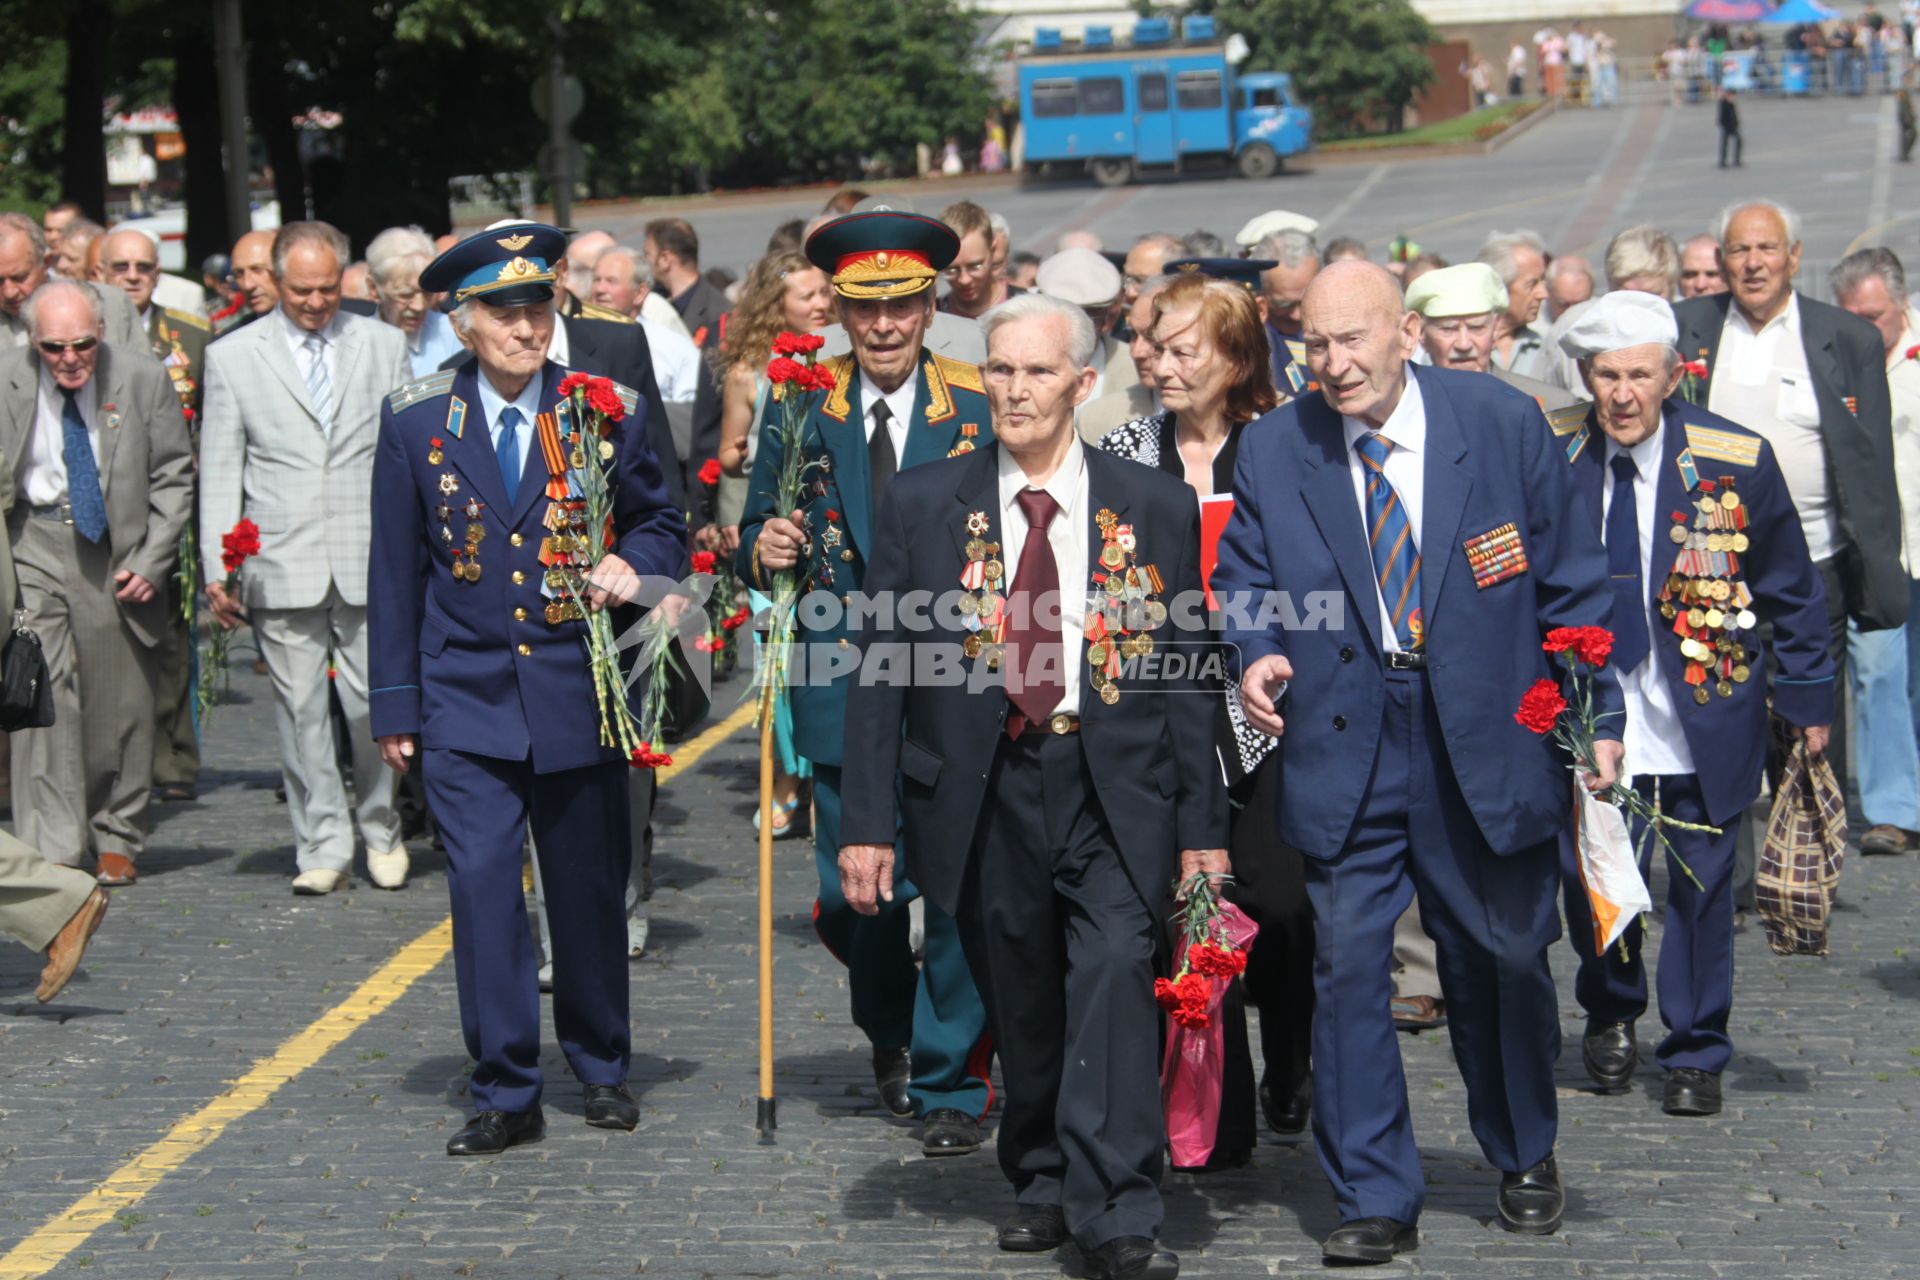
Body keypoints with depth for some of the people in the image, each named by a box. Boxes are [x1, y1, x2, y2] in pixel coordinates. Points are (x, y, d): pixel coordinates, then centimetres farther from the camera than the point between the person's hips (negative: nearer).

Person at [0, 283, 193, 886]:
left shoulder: (143, 378, -6)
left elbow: (173, 478, 2)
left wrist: (151, 562, -5)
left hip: (117, 550, 1)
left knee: (120, 701, 7)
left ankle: (116, 841, 24)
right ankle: (52, 851, -9)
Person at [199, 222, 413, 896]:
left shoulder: (384, 346, 9)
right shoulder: (232, 358, 6)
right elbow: (219, 474, 5)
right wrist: (218, 572, -2)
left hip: (370, 562, 0)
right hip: (281, 566, 0)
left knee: (376, 704, -1)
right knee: (300, 710, 0)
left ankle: (381, 830, 19)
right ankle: (323, 846, 9)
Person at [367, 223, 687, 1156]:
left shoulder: (609, 412, 1)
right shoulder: (415, 420, 2)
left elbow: (661, 523, 14)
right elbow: (394, 571, 6)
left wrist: (631, 563, -9)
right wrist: (394, 703, 5)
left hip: (579, 694, 1)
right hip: (465, 702, -1)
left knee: (590, 892, 10)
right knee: (482, 885, -8)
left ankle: (601, 1069, 29)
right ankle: (504, 1095, 0)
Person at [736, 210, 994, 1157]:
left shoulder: (982, 409, 1)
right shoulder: (800, 408, 5)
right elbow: (757, 541, 10)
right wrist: (764, 554, -13)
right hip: (843, 693, 2)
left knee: (960, 889, -5)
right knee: (854, 899, 7)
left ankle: (950, 1085, 9)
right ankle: (891, 1037, 36)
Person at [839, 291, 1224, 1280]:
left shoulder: (1156, 508, 4)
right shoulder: (923, 505, 5)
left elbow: (1186, 676, 5)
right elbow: (879, 673, 5)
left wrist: (1204, 827, 2)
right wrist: (865, 824, -1)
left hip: (1113, 792, -1)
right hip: (986, 792, 2)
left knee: (1115, 976, -17)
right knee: (1020, 1005, 8)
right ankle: (1042, 1185, 27)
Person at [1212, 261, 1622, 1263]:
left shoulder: (1505, 425, -4)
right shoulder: (1272, 450, -1)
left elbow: (1570, 580, 1)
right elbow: (1244, 582, 9)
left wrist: (1598, 714, -2)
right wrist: (1256, 653, -13)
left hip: (1486, 740, 0)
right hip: (1342, 744, 1)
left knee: (1502, 962, 11)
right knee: (1347, 965, -3)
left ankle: (1525, 1161, 35)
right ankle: (1374, 1200, 7)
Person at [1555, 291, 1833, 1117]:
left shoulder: (1735, 461, -5)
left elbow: (1790, 592, 4)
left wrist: (1807, 699, 2)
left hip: (1704, 717, -1)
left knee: (1701, 886, 3)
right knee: (1590, 874, -2)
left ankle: (1695, 1054, 21)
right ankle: (1611, 1015, 28)